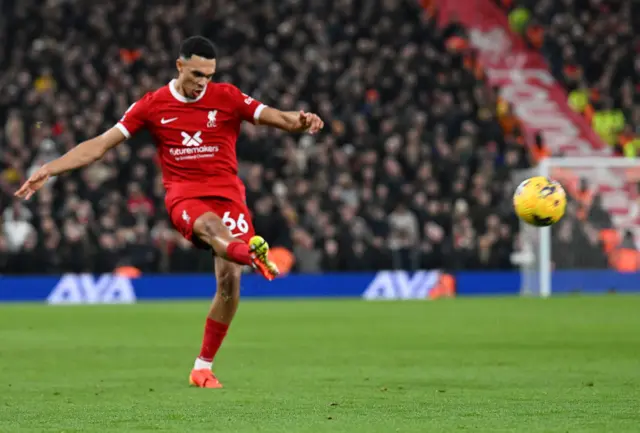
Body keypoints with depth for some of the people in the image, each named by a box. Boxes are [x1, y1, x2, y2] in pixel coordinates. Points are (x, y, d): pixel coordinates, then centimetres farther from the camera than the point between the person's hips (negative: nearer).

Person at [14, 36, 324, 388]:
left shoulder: (227, 97, 5)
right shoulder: (153, 105, 6)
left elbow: (277, 118, -3)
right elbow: (98, 146, 8)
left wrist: (301, 121, -28)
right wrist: (48, 170, 1)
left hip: (227, 193, 1)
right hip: (183, 196, -1)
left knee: (229, 279, -13)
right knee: (209, 225, -38)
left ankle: (203, 367, 2)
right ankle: (251, 252, -75)